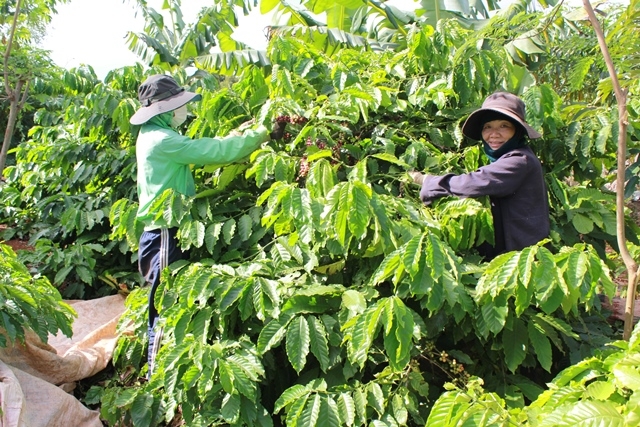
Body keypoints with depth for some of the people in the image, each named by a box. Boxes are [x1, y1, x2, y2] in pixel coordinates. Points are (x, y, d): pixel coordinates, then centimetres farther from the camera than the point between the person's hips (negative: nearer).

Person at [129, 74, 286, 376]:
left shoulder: (153, 136, 15)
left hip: (162, 233, 10)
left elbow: (204, 150, 14)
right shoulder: (162, 140, -17)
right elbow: (215, 151, -19)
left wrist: (243, 133, 9)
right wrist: (262, 134, -11)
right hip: (166, 234, -10)